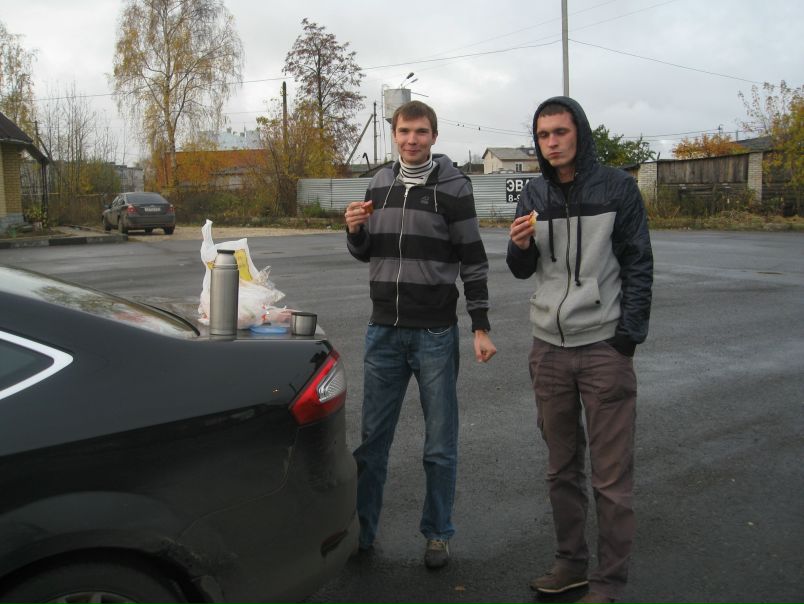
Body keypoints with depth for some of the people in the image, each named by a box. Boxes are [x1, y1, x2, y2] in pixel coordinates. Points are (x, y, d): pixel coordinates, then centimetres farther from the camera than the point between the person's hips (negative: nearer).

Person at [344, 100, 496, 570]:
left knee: (440, 444, 7)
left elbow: (473, 260, -5)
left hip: (435, 333, -4)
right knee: (373, 439, 11)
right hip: (384, 331, 4)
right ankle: (362, 531, 25)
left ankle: (438, 535, 22)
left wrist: (481, 327, -9)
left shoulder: (453, 186, -5)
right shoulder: (380, 184, 9)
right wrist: (356, 230, -5)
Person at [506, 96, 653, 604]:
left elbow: (639, 264, -5)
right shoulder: (535, 194, 8)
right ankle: (571, 563, 29)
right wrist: (520, 247, -10)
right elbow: (523, 271, 12)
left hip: (604, 347, -4)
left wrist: (629, 336, -12)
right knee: (562, 468, 14)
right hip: (549, 347, 5)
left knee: (612, 476, 0)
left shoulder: (617, 188, -4)